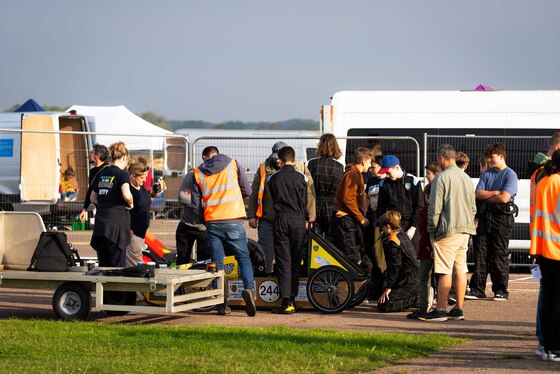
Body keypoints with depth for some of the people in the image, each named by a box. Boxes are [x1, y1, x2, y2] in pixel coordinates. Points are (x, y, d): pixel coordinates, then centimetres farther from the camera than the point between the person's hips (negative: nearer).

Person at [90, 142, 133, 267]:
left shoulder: (102, 173, 13)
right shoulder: (122, 174, -6)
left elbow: (93, 198, 20)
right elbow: (126, 195, -22)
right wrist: (131, 204, -3)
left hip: (100, 222, 6)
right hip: (116, 222, -6)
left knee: (103, 263, 11)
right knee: (117, 263, -2)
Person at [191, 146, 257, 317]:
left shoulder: (198, 173, 9)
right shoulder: (233, 164, 6)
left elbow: (196, 204, 8)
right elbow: (247, 191, 8)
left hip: (212, 223, 1)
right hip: (233, 221, -1)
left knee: (217, 263, 7)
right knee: (244, 258, 5)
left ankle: (221, 305, 3)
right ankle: (249, 288, -21)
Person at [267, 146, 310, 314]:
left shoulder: (273, 178, 3)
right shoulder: (301, 177, 1)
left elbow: (272, 200, 9)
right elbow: (305, 201, 5)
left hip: (280, 219, 0)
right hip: (298, 220, 0)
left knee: (283, 260, -1)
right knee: (296, 261, 9)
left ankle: (286, 302, -9)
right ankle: (292, 300, 11)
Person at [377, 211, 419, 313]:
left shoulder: (392, 241, -14)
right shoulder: (403, 234, 15)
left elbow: (395, 266, -17)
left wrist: (388, 287, -14)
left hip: (408, 283, -10)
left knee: (383, 305, -16)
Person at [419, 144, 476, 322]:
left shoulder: (442, 178, -11)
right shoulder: (466, 178, 13)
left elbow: (435, 208, -12)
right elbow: (473, 207, 19)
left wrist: (432, 229, -1)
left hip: (447, 230, -8)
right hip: (465, 230, 8)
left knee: (445, 272, -5)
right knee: (460, 270, 9)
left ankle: (440, 310, -3)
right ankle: (458, 309, 12)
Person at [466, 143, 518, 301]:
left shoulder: (510, 175, -3)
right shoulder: (487, 174, 16)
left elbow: (504, 198, -15)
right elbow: (478, 194, 4)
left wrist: (486, 197, -1)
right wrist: (495, 193, -9)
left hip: (502, 218, -6)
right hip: (485, 216, 6)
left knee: (499, 256, -3)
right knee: (481, 253, 2)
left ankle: (501, 291, 3)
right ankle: (477, 289, 3)